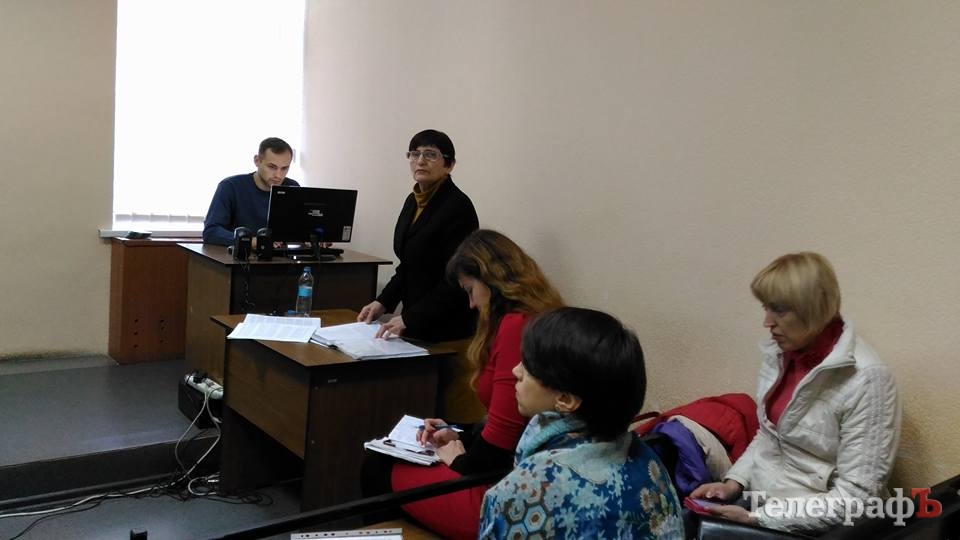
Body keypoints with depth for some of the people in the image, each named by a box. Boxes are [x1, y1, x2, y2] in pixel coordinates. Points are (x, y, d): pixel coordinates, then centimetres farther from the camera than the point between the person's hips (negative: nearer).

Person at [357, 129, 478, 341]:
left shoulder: (458, 207, -16)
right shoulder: (413, 201, 9)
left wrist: (408, 319, -23)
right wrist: (383, 302, 6)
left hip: (446, 329, -7)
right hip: (414, 323, 8)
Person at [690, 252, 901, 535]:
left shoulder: (865, 379, -19)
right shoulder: (779, 353, 1)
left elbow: (855, 497, -19)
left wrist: (757, 519, -21)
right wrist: (734, 482, -2)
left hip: (803, 525, -6)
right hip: (755, 499, 6)